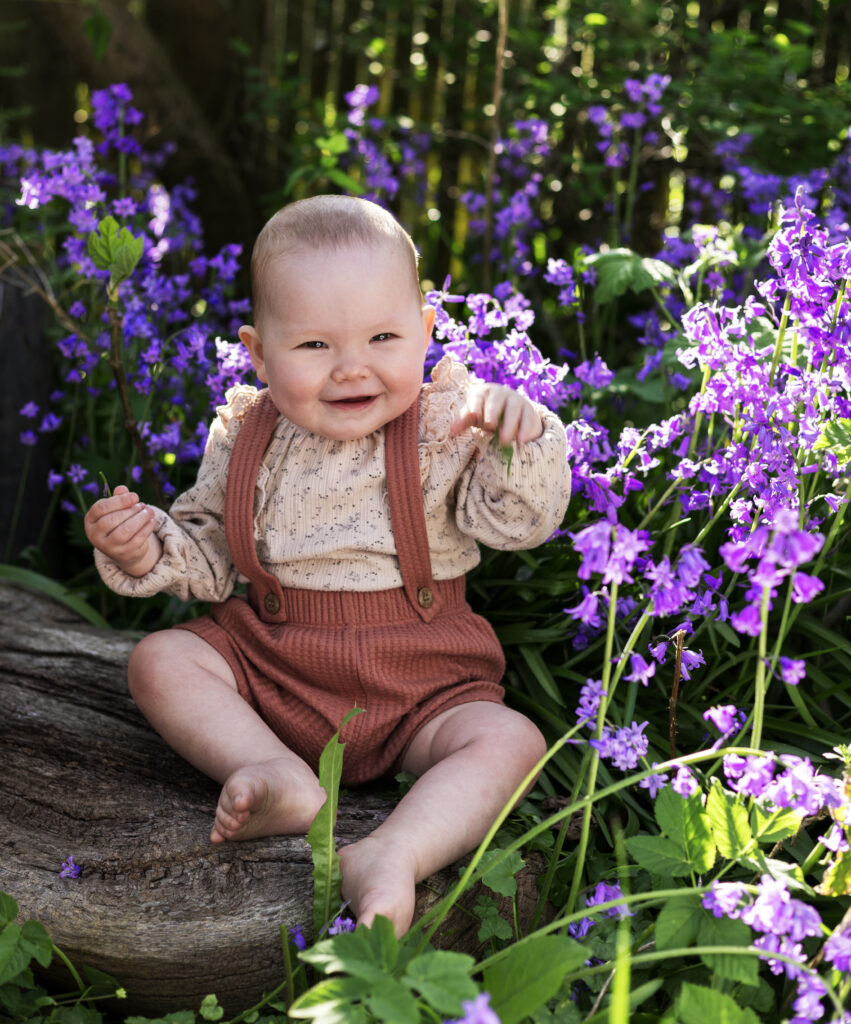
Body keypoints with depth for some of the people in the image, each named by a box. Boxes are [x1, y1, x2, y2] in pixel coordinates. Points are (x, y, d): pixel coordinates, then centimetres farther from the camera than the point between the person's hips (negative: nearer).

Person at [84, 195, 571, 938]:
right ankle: (287, 782, -28)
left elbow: (519, 522, -13)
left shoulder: (446, 427, -8)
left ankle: (393, 853, -39)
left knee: (511, 742, -24)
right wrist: (148, 549, -12)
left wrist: (523, 442, -31)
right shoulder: (242, 438, -1)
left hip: (417, 681, -2)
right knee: (161, 661, -16)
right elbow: (210, 560, 9)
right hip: (266, 664, 2)